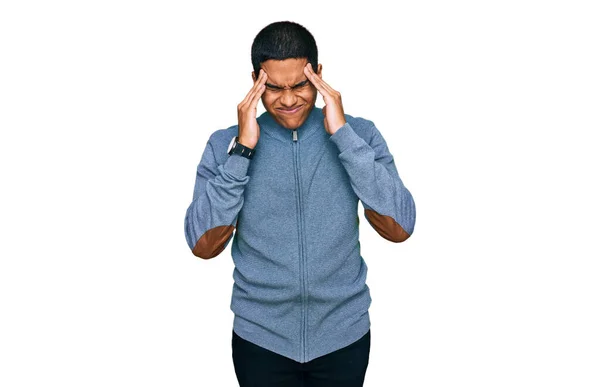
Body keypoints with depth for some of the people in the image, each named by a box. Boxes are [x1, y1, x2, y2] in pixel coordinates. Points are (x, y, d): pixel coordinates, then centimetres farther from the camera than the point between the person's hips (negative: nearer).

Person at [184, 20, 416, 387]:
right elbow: (204, 245, -12)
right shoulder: (226, 144, -5)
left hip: (343, 334, 1)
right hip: (260, 338, 0)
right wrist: (242, 148, -19)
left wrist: (343, 134, -20)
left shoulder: (360, 133, -6)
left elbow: (399, 229, -16)